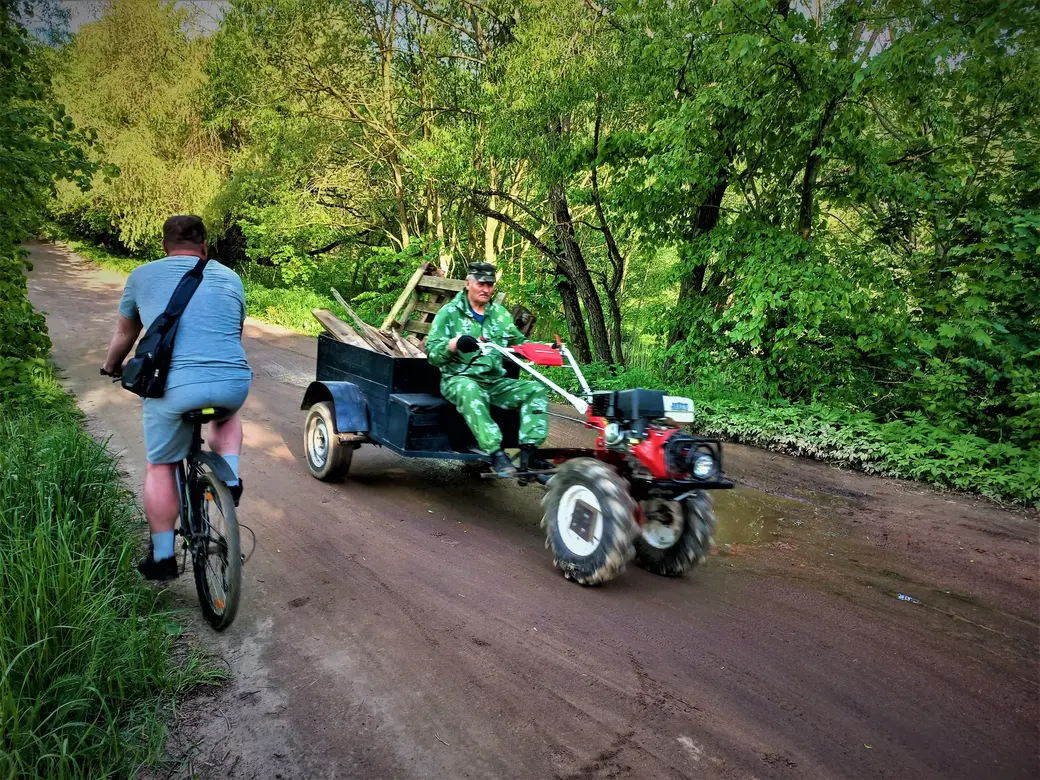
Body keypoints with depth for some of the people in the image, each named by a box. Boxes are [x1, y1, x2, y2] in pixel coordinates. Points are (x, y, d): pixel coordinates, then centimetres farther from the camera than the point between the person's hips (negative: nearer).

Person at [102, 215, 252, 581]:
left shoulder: (143, 276, 17)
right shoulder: (230, 277, 20)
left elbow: (123, 336, 30)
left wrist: (112, 367, 51)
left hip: (173, 385, -1)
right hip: (234, 382, 2)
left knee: (161, 467, 18)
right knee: (226, 413, 36)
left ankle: (162, 557, 24)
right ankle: (230, 478, 16)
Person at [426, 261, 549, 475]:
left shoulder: (501, 313, 18)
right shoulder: (450, 312, 3)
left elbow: (520, 343, 23)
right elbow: (432, 353, -4)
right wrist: (455, 343, -26)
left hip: (496, 382, 5)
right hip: (459, 380, -5)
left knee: (537, 390, -15)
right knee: (469, 391, -40)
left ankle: (529, 450, -25)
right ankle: (496, 453, -44)